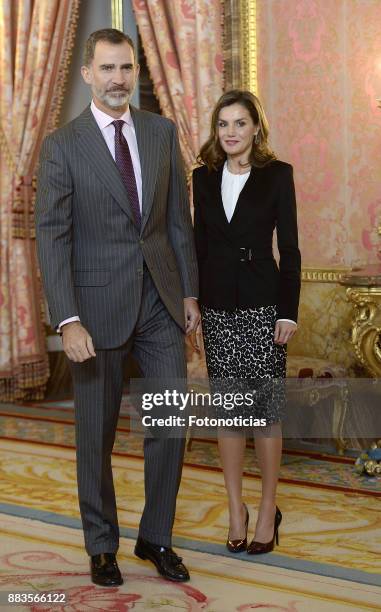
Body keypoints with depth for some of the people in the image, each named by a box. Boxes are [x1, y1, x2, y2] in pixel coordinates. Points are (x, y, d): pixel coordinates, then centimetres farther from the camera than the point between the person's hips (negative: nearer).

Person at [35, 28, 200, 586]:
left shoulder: (163, 132, 6)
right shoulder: (63, 145, -6)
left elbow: (179, 217, 10)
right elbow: (51, 235, -10)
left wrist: (189, 291, 7)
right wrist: (68, 321, -18)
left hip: (161, 299, 3)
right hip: (100, 304, -3)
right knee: (96, 434, 8)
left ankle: (156, 537, 25)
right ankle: (102, 544, 27)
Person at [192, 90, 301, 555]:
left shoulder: (277, 174, -2)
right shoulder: (204, 177, 8)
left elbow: (289, 247, -3)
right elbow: (199, 243, 11)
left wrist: (288, 311, -9)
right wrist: (190, 303, 7)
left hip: (262, 303, -3)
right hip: (217, 305, 3)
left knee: (265, 406, 0)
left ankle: (268, 508, 14)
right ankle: (236, 507, 18)